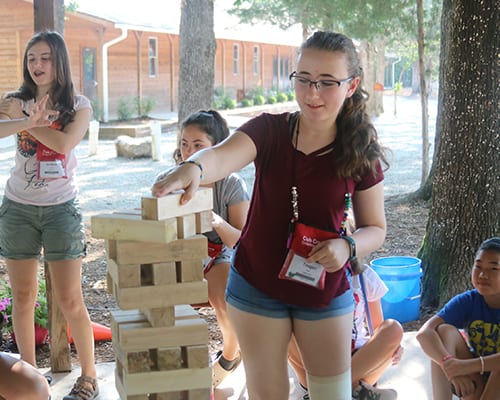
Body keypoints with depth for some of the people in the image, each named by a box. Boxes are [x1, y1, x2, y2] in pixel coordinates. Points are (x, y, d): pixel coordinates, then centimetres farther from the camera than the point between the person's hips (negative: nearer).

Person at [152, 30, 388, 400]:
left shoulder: (361, 153, -7)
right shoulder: (268, 130, -10)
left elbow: (376, 228, 1)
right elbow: (223, 156, -31)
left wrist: (348, 247, -22)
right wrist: (193, 168, -54)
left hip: (325, 292, 1)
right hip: (257, 287, 0)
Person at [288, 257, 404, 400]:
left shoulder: (364, 276, -3)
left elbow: (378, 328, 4)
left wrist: (389, 345, -18)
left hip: (358, 358, 1)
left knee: (393, 328, -24)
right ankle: (355, 387, -29)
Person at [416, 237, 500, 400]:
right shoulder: (467, 301, -10)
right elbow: (424, 333, -25)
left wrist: (469, 366, -43)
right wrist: (449, 363, -43)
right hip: (474, 382, 3)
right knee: (445, 330, -20)